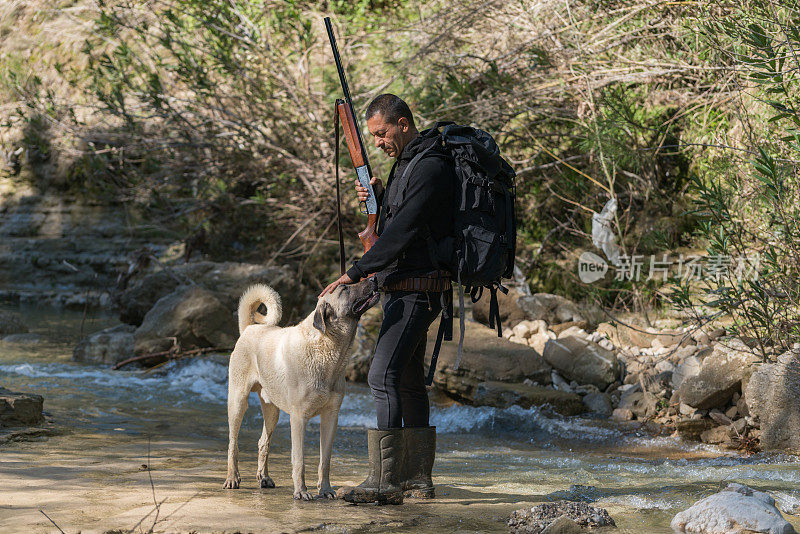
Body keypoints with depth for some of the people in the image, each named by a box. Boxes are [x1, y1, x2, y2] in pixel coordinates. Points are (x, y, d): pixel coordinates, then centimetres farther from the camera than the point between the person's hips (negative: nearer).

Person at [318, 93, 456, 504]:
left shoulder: (431, 167, -17)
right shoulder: (405, 164, 17)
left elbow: (404, 229, -24)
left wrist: (357, 271, -24)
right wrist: (379, 197, 5)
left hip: (417, 290, -11)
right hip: (400, 287, 11)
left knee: (383, 375, -17)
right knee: (408, 380, 13)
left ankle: (385, 481, -20)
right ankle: (417, 476, 19)